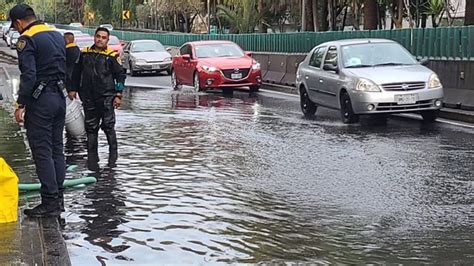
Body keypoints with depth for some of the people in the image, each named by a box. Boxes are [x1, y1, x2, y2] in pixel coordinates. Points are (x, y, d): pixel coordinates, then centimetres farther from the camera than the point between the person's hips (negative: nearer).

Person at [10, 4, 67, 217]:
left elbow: (28, 76, -19)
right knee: (56, 149, 13)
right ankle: (58, 198, 17)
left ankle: (50, 202, -5)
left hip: (40, 101, -8)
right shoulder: (57, 35, 14)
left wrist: (21, 104, -15)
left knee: (42, 152, -4)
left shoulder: (27, 40, -12)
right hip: (59, 97, 8)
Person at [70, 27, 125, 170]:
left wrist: (118, 95, -5)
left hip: (106, 97, -3)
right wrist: (73, 89, 14)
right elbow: (76, 72, 18)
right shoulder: (84, 53, 9)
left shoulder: (112, 56, -2)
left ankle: (113, 153, 17)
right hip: (88, 97, 3)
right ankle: (92, 158, 13)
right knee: (91, 128, 7)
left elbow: (120, 75, 0)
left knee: (108, 126, 0)